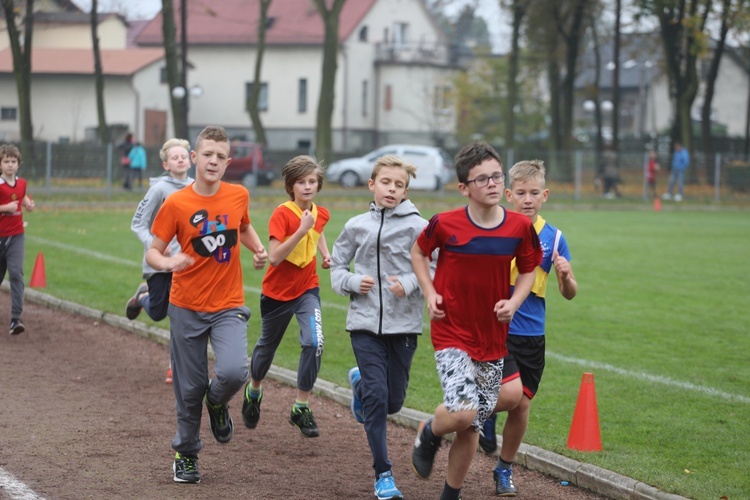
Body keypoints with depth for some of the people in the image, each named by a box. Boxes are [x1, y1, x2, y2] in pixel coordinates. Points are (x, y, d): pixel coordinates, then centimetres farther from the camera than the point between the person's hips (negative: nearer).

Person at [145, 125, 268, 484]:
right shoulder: (176, 204, -9)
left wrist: (258, 249, 3)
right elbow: (152, 254, -6)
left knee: (233, 371, -22)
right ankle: (186, 454, 28)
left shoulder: (238, 196, 0)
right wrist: (168, 262, -28)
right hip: (187, 308, -1)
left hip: (228, 307, 1)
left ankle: (217, 403, 14)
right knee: (189, 387, 5)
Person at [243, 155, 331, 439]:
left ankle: (301, 408, -8)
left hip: (307, 290, 3)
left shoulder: (321, 214, -2)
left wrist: (325, 254, 7)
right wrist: (301, 230, -35)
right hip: (278, 291, -3)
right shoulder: (282, 214, -19)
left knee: (314, 343, -20)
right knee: (267, 346, 17)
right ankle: (254, 392, 46)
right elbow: (274, 257, -29)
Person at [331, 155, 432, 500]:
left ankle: (360, 382, 44)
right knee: (377, 397, -9)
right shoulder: (356, 226, 4)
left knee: (393, 401, 9)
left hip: (403, 324, 0)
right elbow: (337, 265, 14)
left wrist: (410, 284, -21)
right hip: (365, 322, 0)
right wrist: (352, 282, -5)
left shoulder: (417, 227, -4)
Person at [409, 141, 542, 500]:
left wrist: (513, 302, -7)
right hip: (451, 334, -3)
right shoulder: (445, 225, -12)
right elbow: (419, 252, 8)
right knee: (463, 412, -23)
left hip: (493, 339, 3)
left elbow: (527, 271, 11)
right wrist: (429, 292, -4)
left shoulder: (520, 228, -5)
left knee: (471, 428, 10)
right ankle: (429, 434, 12)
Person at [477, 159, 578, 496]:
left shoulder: (553, 237, 2)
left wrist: (565, 275, -14)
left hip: (532, 334, 4)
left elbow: (569, 294, 7)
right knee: (510, 393, -21)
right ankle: (485, 416, 14)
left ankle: (504, 469, 29)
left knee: (522, 405, 8)